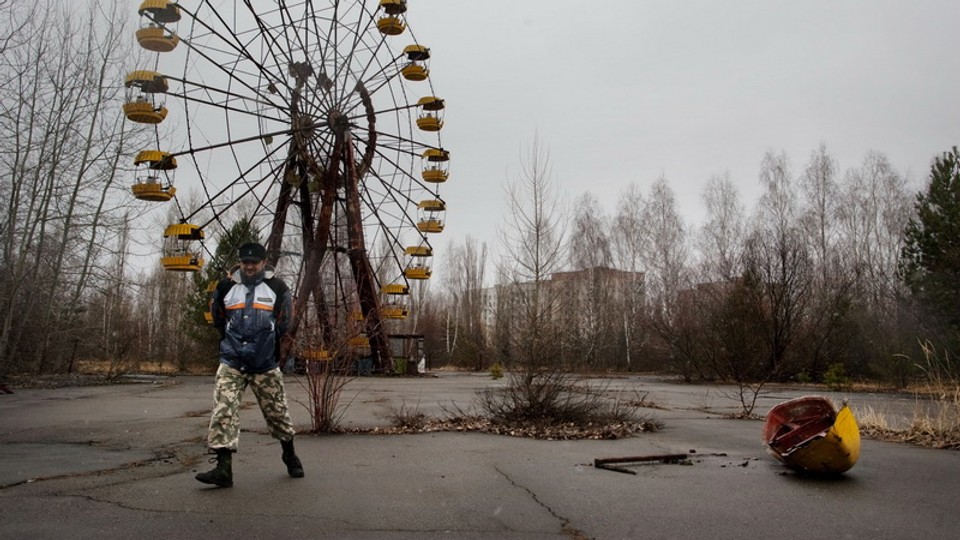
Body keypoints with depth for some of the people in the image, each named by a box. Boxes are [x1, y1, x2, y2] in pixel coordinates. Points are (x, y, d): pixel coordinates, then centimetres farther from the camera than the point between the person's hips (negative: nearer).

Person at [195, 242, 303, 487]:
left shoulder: (277, 287, -2)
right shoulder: (226, 287, 4)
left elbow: (283, 322, 9)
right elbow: (218, 319, 18)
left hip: (265, 364, -1)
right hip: (231, 363, 1)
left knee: (277, 412, 8)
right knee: (223, 411, -12)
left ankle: (290, 455, 30)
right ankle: (223, 468, -10)